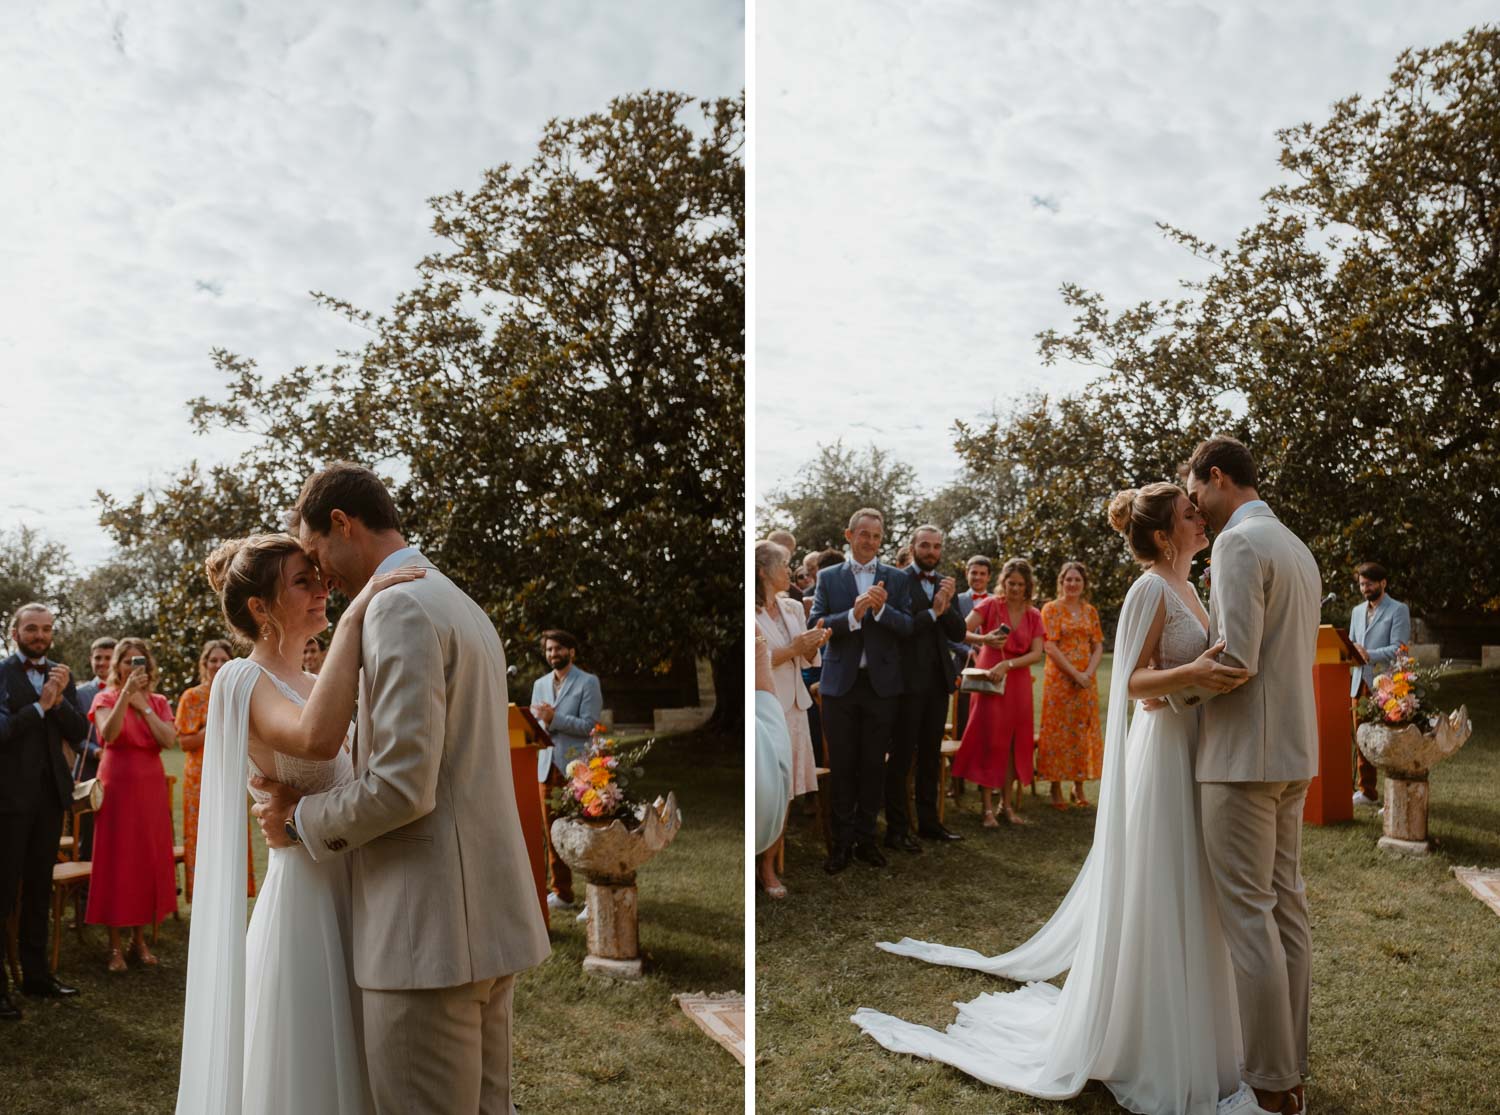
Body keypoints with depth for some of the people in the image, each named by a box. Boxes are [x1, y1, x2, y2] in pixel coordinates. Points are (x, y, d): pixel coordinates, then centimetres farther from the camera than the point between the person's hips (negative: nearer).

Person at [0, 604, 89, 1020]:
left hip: (50, 794, 6)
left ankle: (35, 973, 26)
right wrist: (40, 705, -20)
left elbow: (79, 734, 2)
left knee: (39, 888, 15)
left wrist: (60, 699, -13)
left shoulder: (61, 676, 9)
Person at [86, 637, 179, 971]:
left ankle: (139, 939, 15)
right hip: (118, 784, -3)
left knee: (148, 858, 5)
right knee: (117, 859, -2)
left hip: (150, 786, 3)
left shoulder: (158, 702, 10)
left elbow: (169, 740, -6)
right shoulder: (106, 698, 1)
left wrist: (144, 705, -8)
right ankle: (115, 945, 5)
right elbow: (108, 734, -18)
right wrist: (126, 694, -24)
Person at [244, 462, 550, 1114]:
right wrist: (314, 798, 15)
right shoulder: (463, 608, 17)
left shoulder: (400, 606, -13)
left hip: (430, 928, -10)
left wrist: (300, 821, -4)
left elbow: (405, 786, -21)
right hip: (485, 915, 10)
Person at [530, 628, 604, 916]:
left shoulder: (588, 682, -2)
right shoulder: (540, 684, 15)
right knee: (552, 832, 9)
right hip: (547, 765, 6)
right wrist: (544, 722, -11)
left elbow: (589, 725, -11)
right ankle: (561, 893, 18)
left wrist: (554, 718, -17)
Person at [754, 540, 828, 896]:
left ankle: (769, 867, 17)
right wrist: (793, 648, -18)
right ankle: (758, 865, 9)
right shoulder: (752, 614, -11)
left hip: (792, 707, 7)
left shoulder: (793, 608, 10)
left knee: (784, 791, 8)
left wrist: (814, 644, -3)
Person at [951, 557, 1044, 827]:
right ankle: (988, 807, -1)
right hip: (989, 681, -4)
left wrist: (1007, 664, -17)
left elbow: (1036, 654, -3)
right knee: (989, 741, -4)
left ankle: (1007, 804, 14)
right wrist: (985, 639, -34)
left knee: (1013, 743, 5)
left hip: (1017, 684, 4)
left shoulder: (1033, 615, 7)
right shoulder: (989, 605, -3)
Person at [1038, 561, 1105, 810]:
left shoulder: (1090, 611, 11)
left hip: (1086, 680, 4)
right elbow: (1050, 647, -10)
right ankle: (1056, 788, 3)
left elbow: (1098, 646, 8)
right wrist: (1074, 674, -15)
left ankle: (1079, 787, 16)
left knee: (1083, 731, 7)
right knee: (1059, 730, -2)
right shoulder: (1051, 608, -2)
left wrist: (1089, 673, -9)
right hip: (1059, 678, -4)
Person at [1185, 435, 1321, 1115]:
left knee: (1247, 913, -4)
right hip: (1293, 751, 10)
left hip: (1244, 752, -10)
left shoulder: (1239, 543, -13)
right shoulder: (1296, 548, 17)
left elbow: (1236, 660, -20)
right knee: (1286, 907, 13)